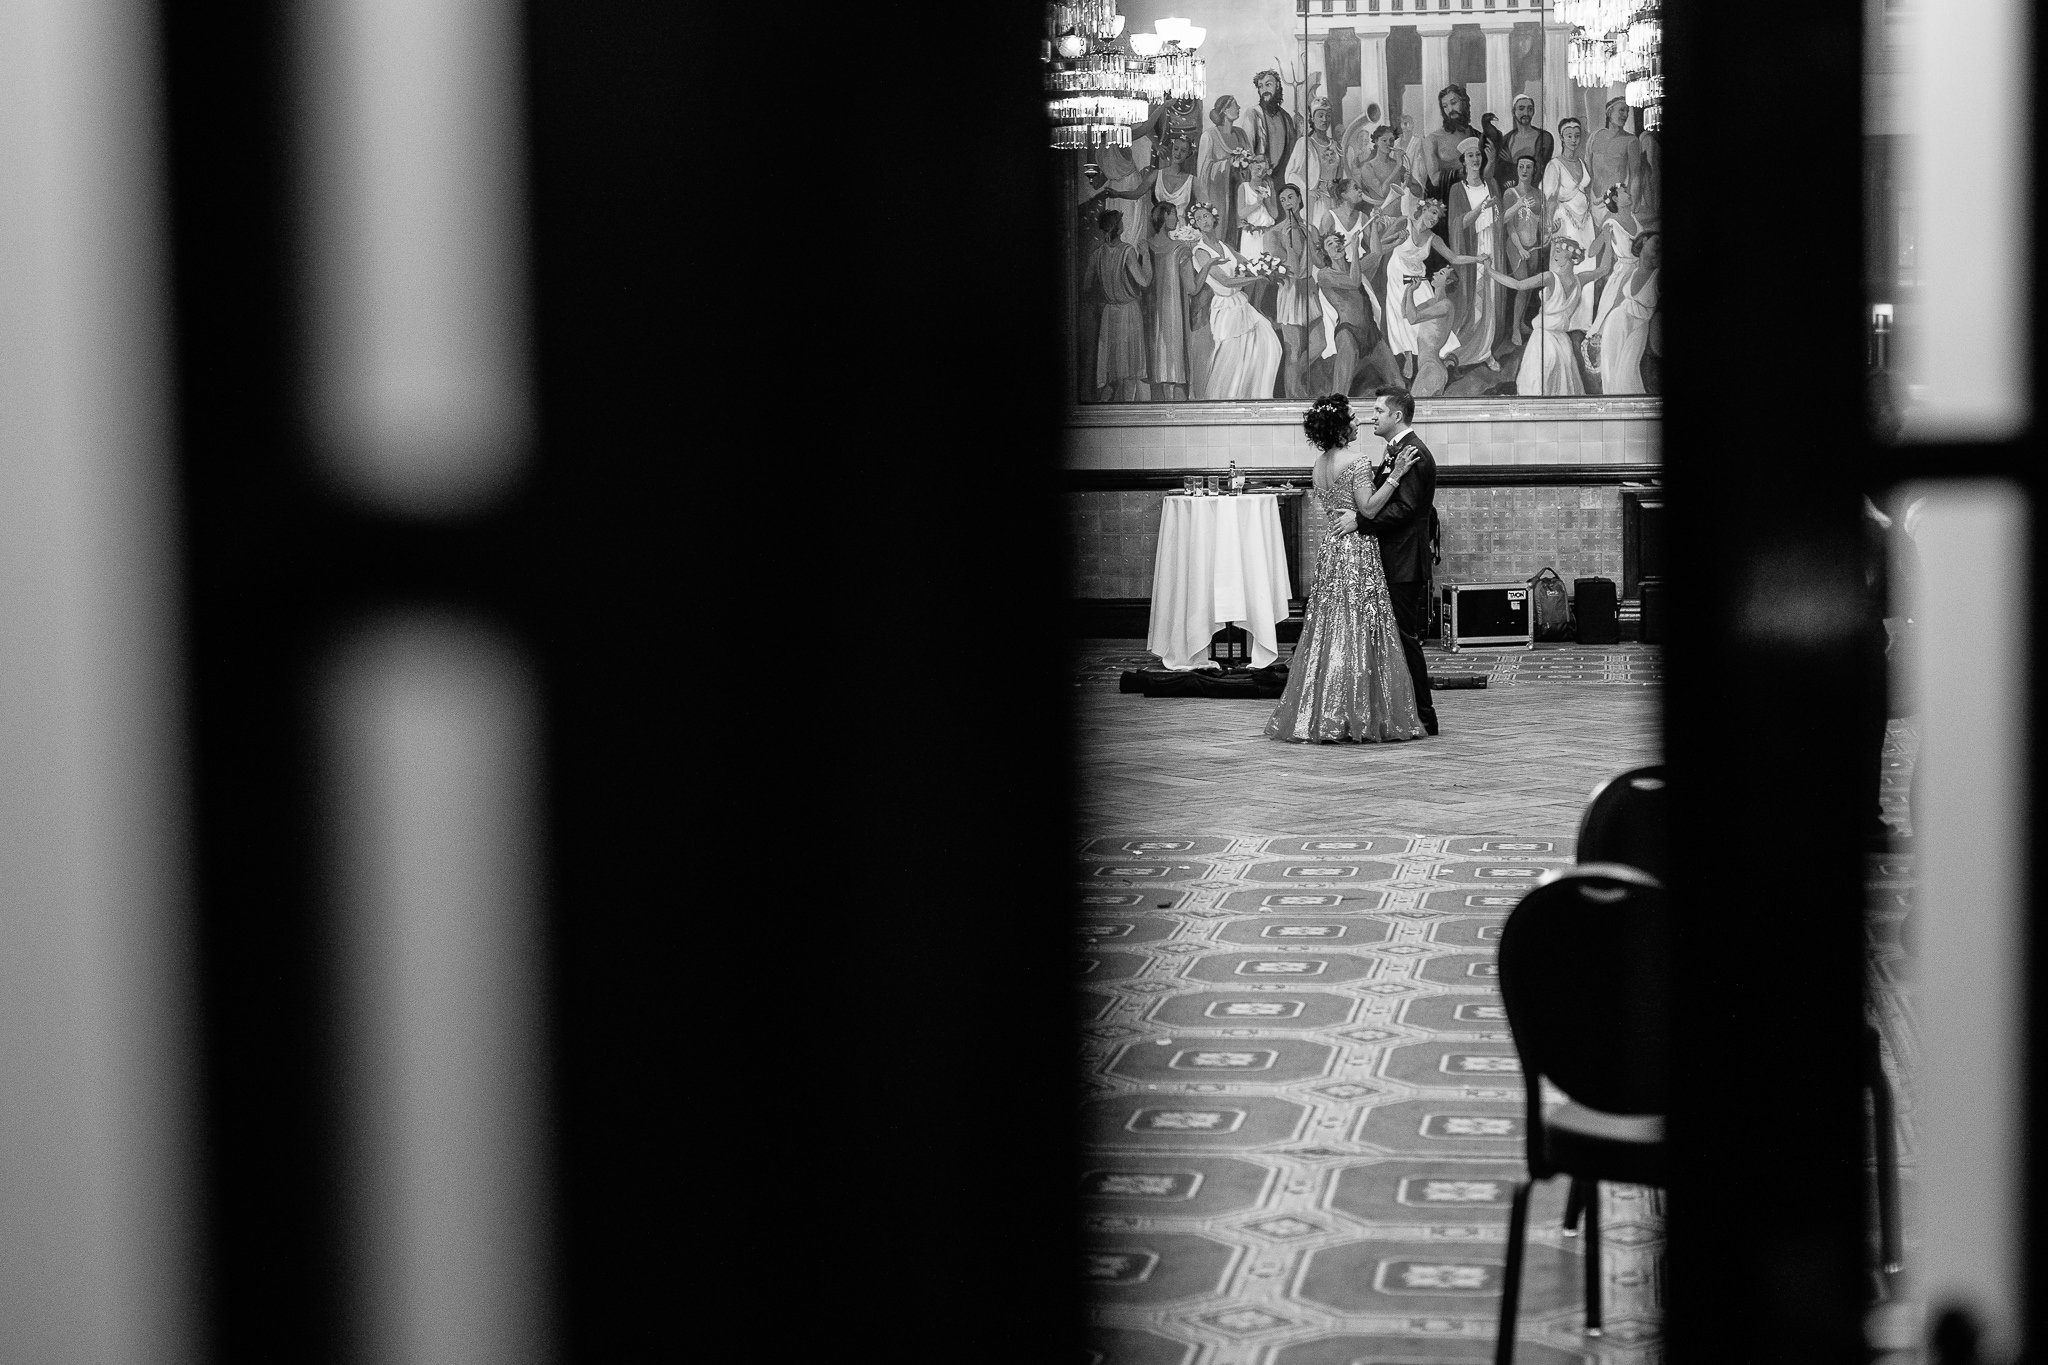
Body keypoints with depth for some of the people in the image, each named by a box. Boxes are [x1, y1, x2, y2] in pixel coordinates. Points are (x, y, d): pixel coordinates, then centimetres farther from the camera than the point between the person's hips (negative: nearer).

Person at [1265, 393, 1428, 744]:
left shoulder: (1319, 463, 10)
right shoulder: (1357, 462, -14)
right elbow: (1369, 508, -18)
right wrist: (1395, 475, -18)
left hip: (1331, 546, 8)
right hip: (1358, 550, -8)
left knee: (1328, 629, 10)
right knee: (1359, 633, -4)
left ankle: (1319, 716, 12)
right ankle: (1358, 717, -3)